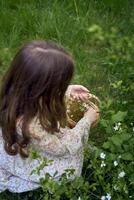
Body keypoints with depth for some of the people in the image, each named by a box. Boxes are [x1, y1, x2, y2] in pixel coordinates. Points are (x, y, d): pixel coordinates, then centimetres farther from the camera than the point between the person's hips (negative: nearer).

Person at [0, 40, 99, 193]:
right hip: (24, 160, -7)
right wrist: (86, 121, -16)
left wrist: (67, 90, -9)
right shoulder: (30, 127, -46)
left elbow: (44, 91, 2)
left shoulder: (20, 93, -26)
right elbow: (62, 148, -27)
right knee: (71, 167, 2)